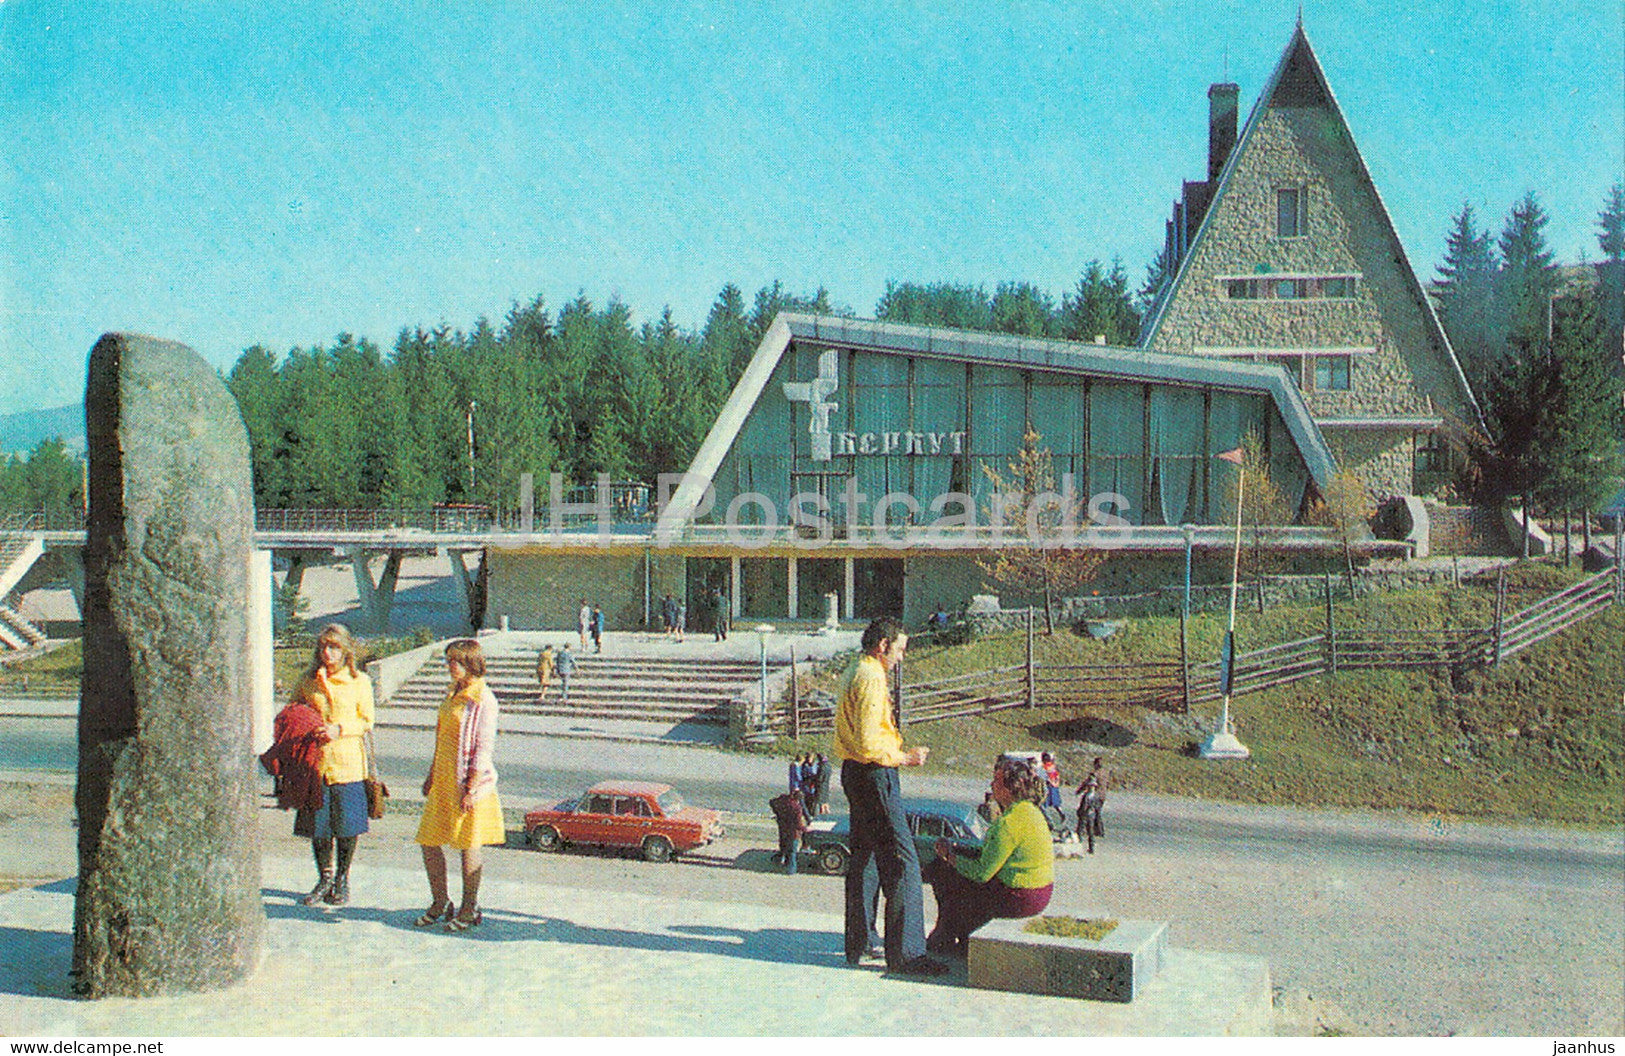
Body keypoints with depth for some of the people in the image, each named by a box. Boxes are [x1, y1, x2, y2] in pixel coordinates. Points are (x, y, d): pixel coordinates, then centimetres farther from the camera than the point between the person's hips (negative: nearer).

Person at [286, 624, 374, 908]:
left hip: (347, 761, -2)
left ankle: (342, 880, 18)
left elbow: (367, 722, 0)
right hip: (315, 759, 3)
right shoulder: (308, 681, 8)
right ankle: (325, 878, 23)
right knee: (316, 823, 5)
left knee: (346, 824, 1)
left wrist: (339, 729, -15)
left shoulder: (360, 682, 0)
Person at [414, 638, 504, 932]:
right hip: (443, 782, 8)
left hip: (468, 782, -8)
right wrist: (431, 775, 19)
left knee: (468, 847, 2)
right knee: (428, 842, 9)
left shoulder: (482, 699, -13)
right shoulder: (452, 695, 13)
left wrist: (472, 788, -19)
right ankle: (440, 904, 23)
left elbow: (484, 747, -16)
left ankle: (469, 909, 14)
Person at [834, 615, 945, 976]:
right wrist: (904, 758, -13)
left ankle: (858, 944, 25)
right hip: (874, 775, -11)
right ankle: (905, 953, -9)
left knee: (863, 858, 17)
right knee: (901, 859, -10)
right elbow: (868, 743, -24)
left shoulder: (854, 673, 16)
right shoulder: (870, 679, -17)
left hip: (855, 772, 11)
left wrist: (899, 749, 17)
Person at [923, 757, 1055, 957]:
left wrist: (951, 855, -5)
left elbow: (982, 873, -19)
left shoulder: (1010, 822, -22)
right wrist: (959, 851, 9)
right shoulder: (1031, 811, 9)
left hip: (1019, 899, -10)